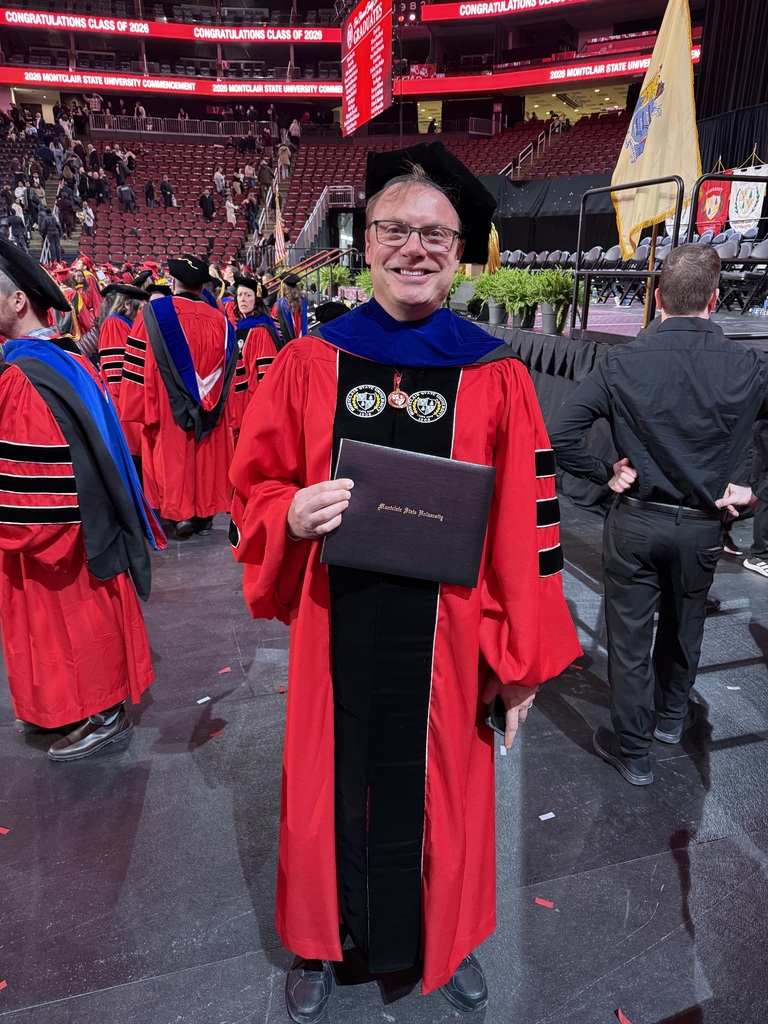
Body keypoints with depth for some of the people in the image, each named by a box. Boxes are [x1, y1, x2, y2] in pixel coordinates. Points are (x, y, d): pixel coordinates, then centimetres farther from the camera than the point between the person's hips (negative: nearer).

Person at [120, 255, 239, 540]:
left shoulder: (154, 312, -7)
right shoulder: (219, 319, 2)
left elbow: (138, 366, -7)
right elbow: (228, 370, 7)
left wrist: (137, 407, 0)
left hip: (169, 407, -3)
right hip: (210, 410, 3)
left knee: (173, 456, 8)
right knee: (207, 455, 11)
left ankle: (179, 513, 3)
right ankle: (205, 514, 16)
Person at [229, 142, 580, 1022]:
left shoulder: (496, 380, -5)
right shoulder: (307, 364, -2)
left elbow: (524, 530, -4)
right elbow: (254, 489, 4)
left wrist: (522, 660, -3)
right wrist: (292, 515, -19)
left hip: (445, 637, 0)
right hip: (335, 630, 1)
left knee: (439, 788, 18)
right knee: (334, 784, 17)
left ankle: (445, 940, 50)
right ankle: (320, 941, 48)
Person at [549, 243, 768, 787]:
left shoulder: (623, 363, -13)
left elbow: (561, 433, -17)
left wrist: (605, 474, -4)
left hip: (635, 521, -1)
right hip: (702, 527, 2)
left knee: (630, 634, 12)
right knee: (684, 624, 25)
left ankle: (632, 748, 26)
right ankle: (672, 716, 48)